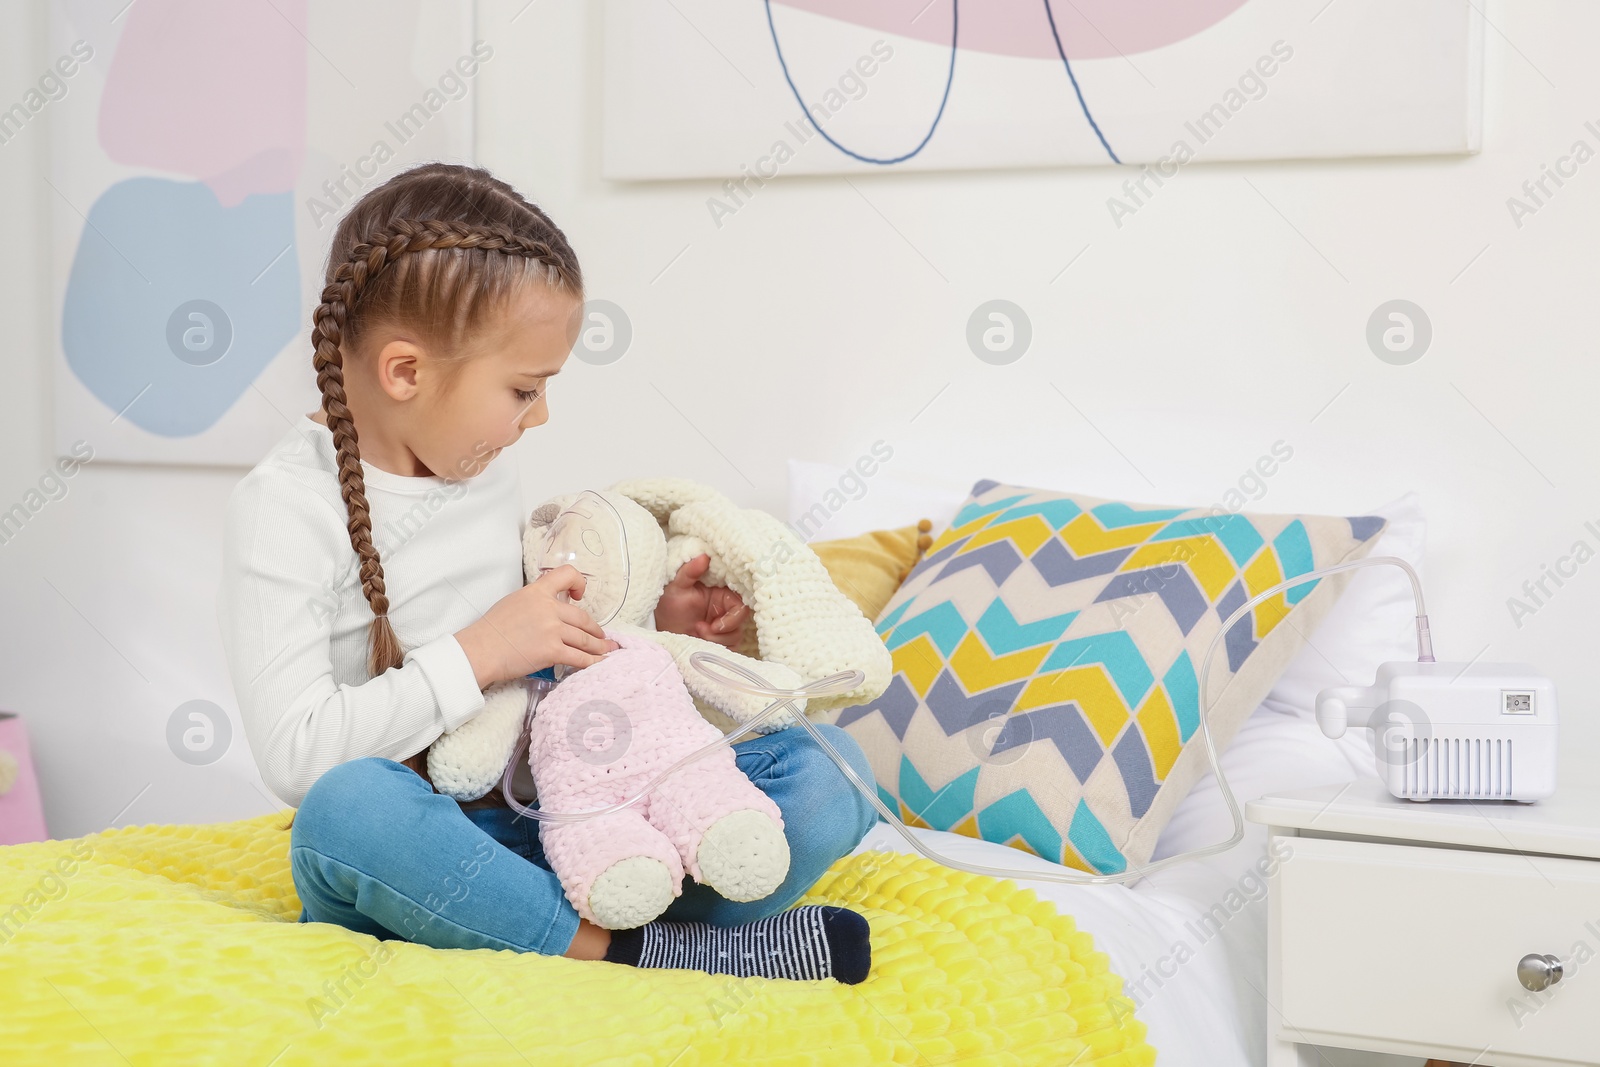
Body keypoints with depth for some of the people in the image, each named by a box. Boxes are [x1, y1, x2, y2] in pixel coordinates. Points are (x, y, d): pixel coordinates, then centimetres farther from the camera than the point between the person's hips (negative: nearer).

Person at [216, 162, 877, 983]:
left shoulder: (490, 482, 11)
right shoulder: (283, 508, -10)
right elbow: (295, 755, -18)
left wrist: (645, 630, 6)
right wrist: (478, 653, -20)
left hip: (536, 838, 6)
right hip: (400, 857, -5)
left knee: (827, 766, -10)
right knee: (348, 805, -42)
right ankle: (627, 949, -29)